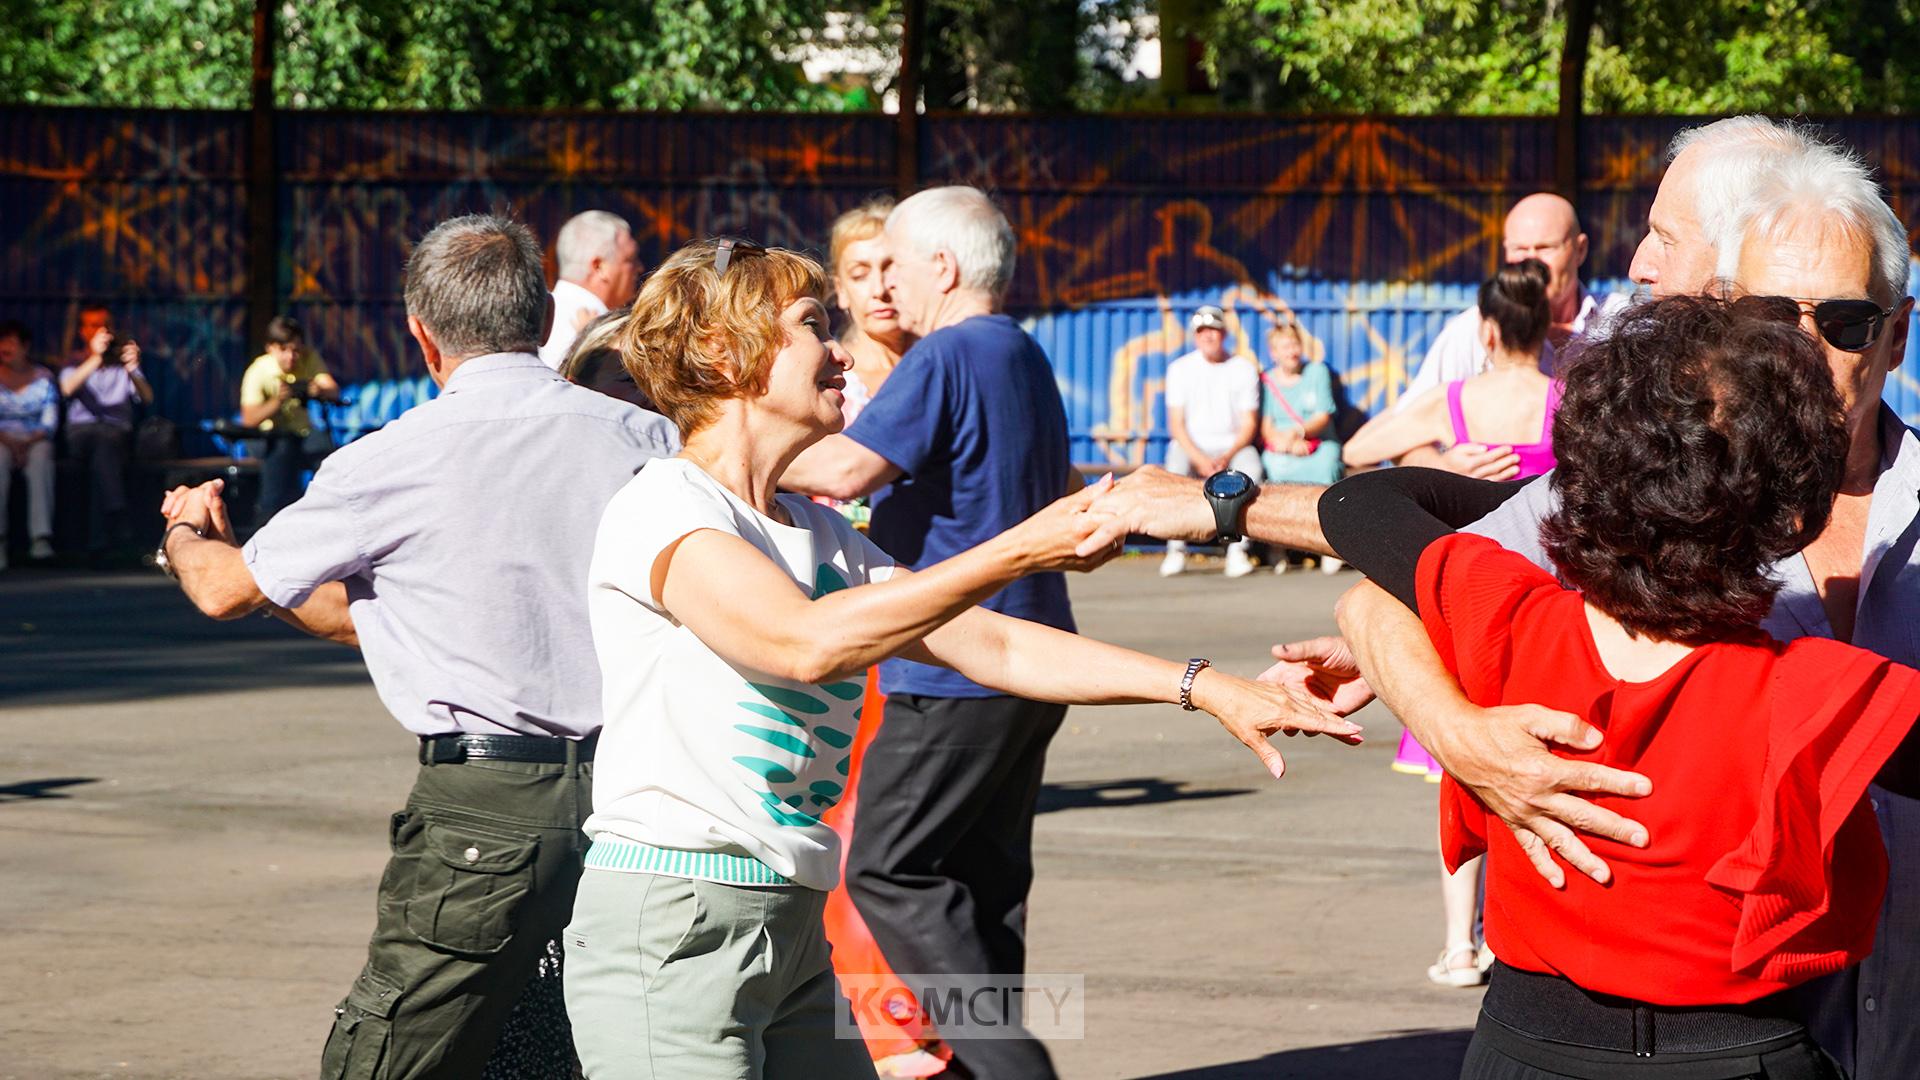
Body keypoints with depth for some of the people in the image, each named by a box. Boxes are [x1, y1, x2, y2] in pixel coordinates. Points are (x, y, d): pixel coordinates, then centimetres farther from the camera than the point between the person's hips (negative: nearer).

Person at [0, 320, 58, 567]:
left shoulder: (43, 378, 9)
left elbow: (50, 422, 2)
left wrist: (28, 442, -15)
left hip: (35, 442, 0)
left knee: (41, 456, -35)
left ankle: (41, 537, -46)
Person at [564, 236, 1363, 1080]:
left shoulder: (821, 536, 16)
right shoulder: (663, 508, -10)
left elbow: (992, 646, 13)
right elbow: (806, 642, -25)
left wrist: (1204, 686, 4)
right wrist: (1022, 551, -26)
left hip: (797, 934, 8)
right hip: (670, 928, -8)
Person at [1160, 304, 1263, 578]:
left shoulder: (1244, 369, 4)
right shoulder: (1180, 368, 4)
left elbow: (1249, 424, 1)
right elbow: (1176, 425, -2)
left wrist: (1227, 457, -18)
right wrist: (1200, 459, -19)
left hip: (1233, 445, 0)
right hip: (1191, 447, 0)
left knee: (1251, 467, -33)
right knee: (1176, 466, -33)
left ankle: (1237, 550, -32)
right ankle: (1176, 551, -30)